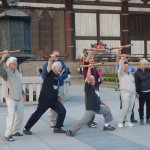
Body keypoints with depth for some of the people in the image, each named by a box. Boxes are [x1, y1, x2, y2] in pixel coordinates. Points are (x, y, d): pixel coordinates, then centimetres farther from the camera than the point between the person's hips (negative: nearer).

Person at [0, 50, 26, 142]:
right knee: (11, 115, -18)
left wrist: (22, 93, 22)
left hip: (19, 98, 8)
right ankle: (7, 135, -11)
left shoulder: (16, 71, 8)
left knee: (20, 115, 11)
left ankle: (15, 131, 27)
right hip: (10, 98, -7)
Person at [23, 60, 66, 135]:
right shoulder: (50, 73, -9)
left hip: (53, 100, 8)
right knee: (38, 114, -2)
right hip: (45, 99, -8)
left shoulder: (57, 76, 12)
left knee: (62, 111, 0)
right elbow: (49, 66, -31)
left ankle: (57, 128, 12)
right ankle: (26, 128, 12)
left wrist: (57, 95, 19)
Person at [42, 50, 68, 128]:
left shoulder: (62, 63, 10)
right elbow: (43, 75, -1)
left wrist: (60, 77, -14)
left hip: (60, 86, 3)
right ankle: (52, 121, 2)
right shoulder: (47, 64, 4)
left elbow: (66, 74, 5)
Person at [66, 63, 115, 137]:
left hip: (98, 107, 9)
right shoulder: (87, 87, -12)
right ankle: (70, 130, -10)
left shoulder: (95, 88, 12)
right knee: (83, 121, -17)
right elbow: (88, 78, -29)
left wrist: (104, 104, 21)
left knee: (107, 111, 23)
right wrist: (89, 68, -34)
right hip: (90, 109, -9)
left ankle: (106, 126, 38)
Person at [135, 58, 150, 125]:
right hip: (142, 92, -3)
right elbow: (136, 83, -5)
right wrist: (137, 92, -9)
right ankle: (141, 119, 16)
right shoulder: (137, 72, -5)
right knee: (141, 106, 6)